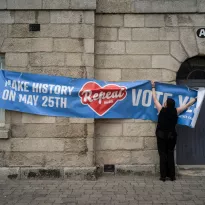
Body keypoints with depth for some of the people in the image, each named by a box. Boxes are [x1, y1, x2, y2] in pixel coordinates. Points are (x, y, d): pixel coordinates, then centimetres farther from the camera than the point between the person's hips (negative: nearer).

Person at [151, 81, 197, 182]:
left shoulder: (161, 110, -9)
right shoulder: (176, 111, -4)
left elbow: (155, 99, 3)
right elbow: (187, 105, 10)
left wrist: (153, 87, 15)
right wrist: (196, 98, 24)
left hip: (161, 136, -2)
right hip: (171, 136, 2)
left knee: (163, 155, 2)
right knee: (170, 155, 9)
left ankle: (163, 176, 2)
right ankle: (172, 176, 11)